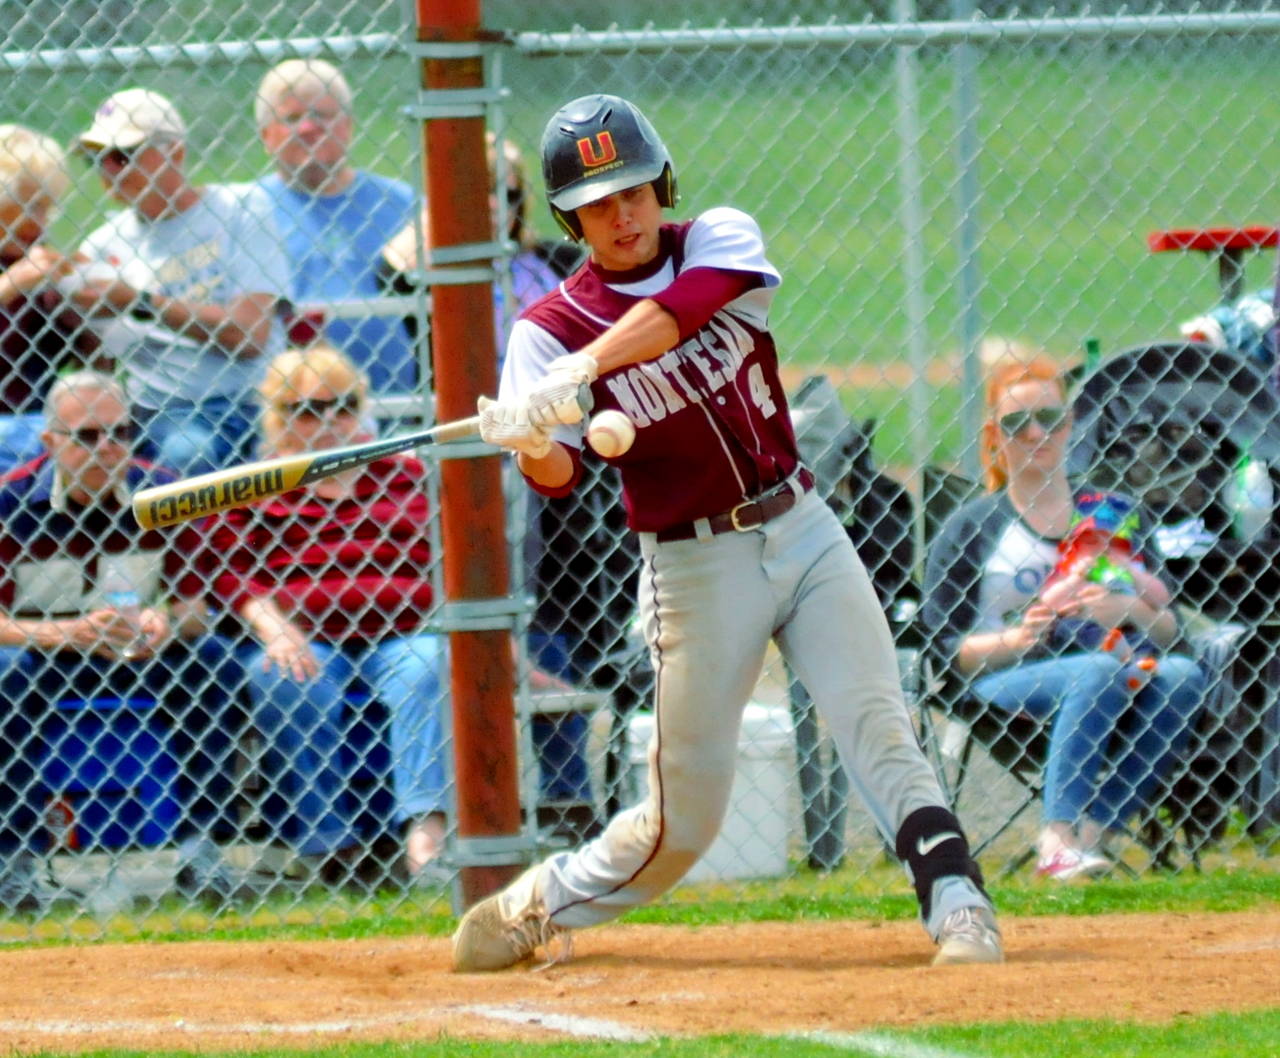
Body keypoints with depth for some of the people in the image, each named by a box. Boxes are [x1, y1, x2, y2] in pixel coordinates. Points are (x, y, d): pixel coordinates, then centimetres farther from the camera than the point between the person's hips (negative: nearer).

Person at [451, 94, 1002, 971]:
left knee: (879, 731, -14)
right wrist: (532, 444, -40)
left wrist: (575, 373, -38)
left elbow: (673, 313, -23)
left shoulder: (722, 241, 0)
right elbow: (561, 476, -16)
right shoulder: (552, 327, -4)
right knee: (684, 821, 4)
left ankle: (958, 906, -18)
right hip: (697, 564, -2)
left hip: (802, 529, 2)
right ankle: (535, 904, 24)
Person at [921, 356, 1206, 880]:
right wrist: (1017, 638, -18)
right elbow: (948, 649, -1)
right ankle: (1057, 841, -44)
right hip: (1006, 681, -4)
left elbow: (1168, 632, 12)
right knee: (1100, 670, -35)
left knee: (1181, 676, -28)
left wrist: (1131, 611, -10)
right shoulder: (969, 528, 8)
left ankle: (1089, 833, -32)